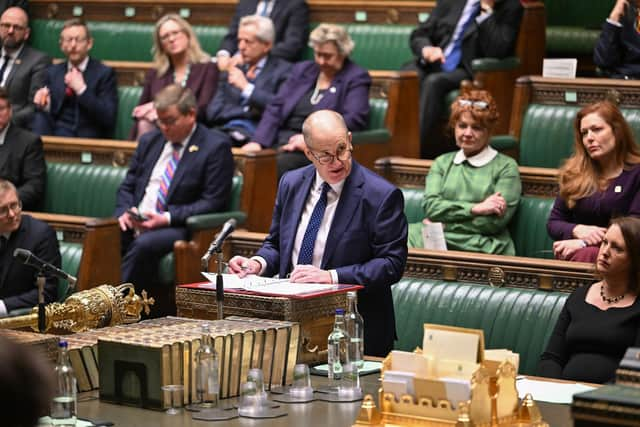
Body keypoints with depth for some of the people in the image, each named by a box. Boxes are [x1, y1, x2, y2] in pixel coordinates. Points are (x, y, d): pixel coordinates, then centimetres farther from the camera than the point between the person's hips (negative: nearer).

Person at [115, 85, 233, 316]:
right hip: (134, 223, 5)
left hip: (178, 228, -5)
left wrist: (167, 218, -17)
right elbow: (127, 186, 21)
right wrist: (124, 211, -3)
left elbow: (213, 203, -8)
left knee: (144, 245, -37)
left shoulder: (215, 148, -2)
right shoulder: (149, 141, 19)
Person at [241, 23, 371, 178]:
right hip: (281, 140, 5)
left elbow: (355, 119, -9)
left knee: (278, 165, -36)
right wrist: (257, 142, -2)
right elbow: (275, 108, 16)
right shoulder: (301, 70, 23)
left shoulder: (356, 78, 7)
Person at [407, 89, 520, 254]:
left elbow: (496, 222, -2)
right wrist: (476, 208, -7)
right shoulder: (442, 163, 22)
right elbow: (430, 206, 5)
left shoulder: (506, 167, 9)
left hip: (482, 246, -4)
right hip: (438, 240, 4)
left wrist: (445, 223, -3)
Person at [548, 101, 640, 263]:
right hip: (575, 249, 3)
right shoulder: (575, 172, 15)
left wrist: (585, 243, -17)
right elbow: (553, 223, 15)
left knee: (583, 255, -38)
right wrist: (577, 230, -8)